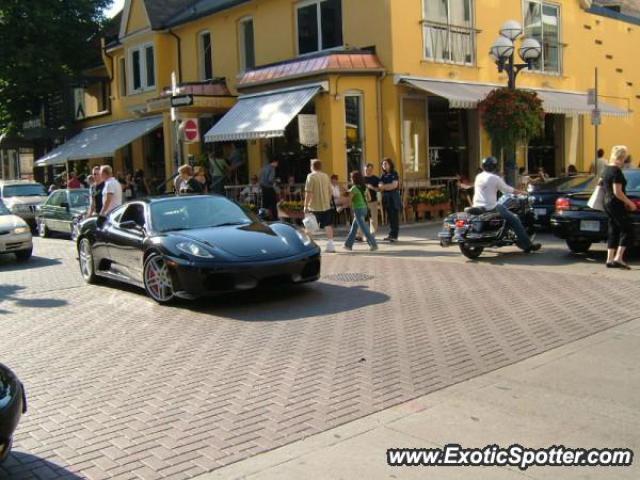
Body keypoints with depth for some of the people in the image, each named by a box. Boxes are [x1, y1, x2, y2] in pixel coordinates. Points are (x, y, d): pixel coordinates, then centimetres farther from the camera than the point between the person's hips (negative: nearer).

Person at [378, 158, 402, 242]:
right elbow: (380, 185, 1)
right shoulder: (383, 175, 14)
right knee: (389, 217, 5)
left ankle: (394, 236, -7)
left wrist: (384, 186, -5)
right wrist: (389, 186, -14)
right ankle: (391, 235, 9)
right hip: (386, 198, 5)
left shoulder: (394, 174, 0)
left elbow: (394, 185, -11)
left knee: (395, 217, -6)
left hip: (394, 197, -5)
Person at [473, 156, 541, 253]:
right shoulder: (495, 178, -10)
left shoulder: (478, 177, 10)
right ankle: (528, 245, 1)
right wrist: (521, 192, 13)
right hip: (491, 207, -8)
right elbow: (507, 189, -3)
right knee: (514, 219, 0)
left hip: (478, 207, 8)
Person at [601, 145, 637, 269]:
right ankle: (618, 258, -10)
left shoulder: (606, 169, 11)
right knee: (627, 230, -4)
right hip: (616, 204, -9)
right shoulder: (616, 171, -17)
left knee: (613, 231, 11)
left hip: (607, 203, 9)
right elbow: (617, 192, -21)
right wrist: (630, 203, -11)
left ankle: (610, 260, 10)